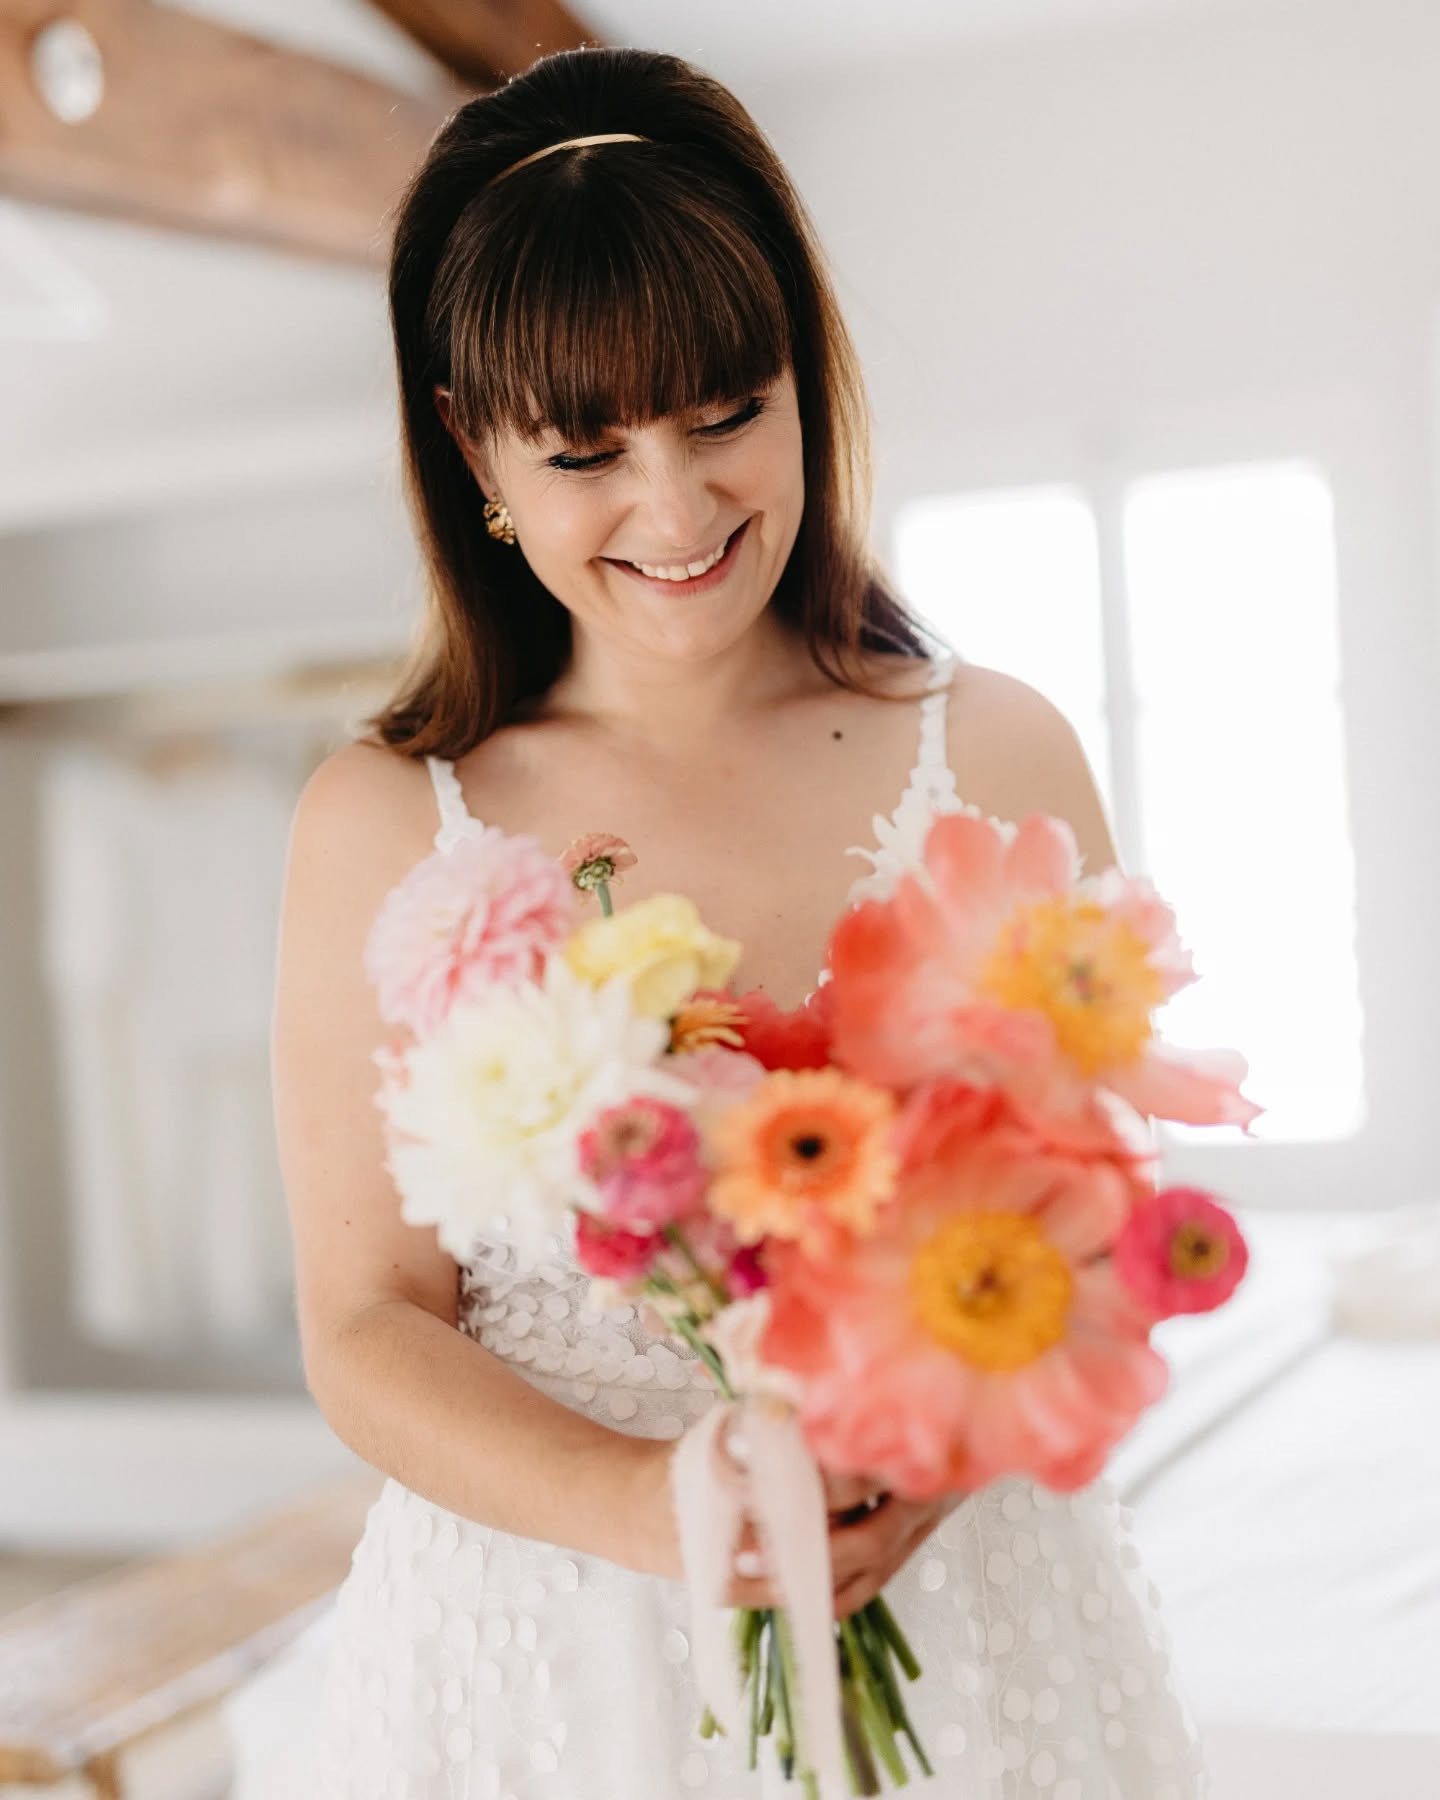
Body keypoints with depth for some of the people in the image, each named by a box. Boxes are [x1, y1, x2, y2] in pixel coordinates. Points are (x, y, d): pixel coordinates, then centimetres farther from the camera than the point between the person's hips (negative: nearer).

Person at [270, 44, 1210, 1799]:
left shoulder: (995, 756, -3)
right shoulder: (386, 826, -5)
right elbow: (365, 1326, -4)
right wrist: (648, 1508, -21)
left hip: (959, 1615, 1)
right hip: (539, 1643, 0)